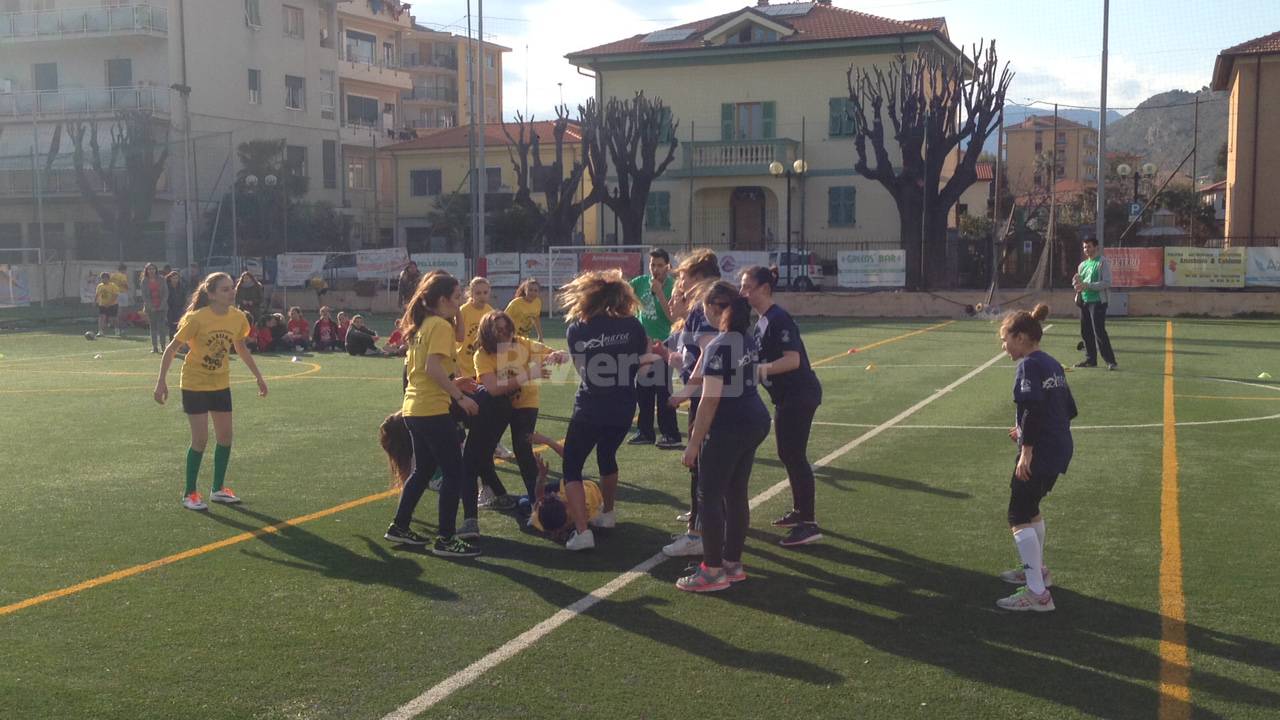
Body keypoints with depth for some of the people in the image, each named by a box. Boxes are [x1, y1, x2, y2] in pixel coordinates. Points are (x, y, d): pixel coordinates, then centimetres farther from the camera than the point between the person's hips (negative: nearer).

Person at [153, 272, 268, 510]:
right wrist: (161, 381, -18)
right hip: (194, 385, -5)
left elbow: (241, 348, 11)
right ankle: (189, 494, 8)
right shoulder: (197, 319, -22)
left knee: (225, 436, 6)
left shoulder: (238, 318, -8)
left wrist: (258, 377, 14)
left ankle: (218, 489, 22)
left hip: (221, 384, 5)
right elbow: (171, 349, -14)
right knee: (200, 439, -7)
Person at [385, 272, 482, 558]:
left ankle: (399, 527, 27)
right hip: (433, 410, -9)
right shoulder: (441, 326, -14)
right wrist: (460, 397, -19)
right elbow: (433, 368, -24)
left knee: (423, 469, 21)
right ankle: (446, 539, 1)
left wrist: (453, 383, 19)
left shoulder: (422, 325, 13)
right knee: (454, 472, -2)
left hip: (414, 408, 9)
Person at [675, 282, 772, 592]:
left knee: (710, 497, 1)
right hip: (754, 421, 9)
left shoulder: (718, 346, -17)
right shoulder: (748, 339, 9)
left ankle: (713, 571, 5)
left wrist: (693, 443, -15)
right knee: (736, 494, 15)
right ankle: (733, 563, 23)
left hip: (728, 428, -9)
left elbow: (710, 400, -19)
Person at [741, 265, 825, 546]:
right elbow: (761, 358, 21)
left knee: (794, 455, -9)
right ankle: (800, 511, 31)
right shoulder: (762, 321, 11)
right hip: (787, 396, 10)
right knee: (788, 454, 18)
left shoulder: (778, 319, -19)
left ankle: (809, 525, -6)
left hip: (799, 396, -10)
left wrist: (760, 369, -35)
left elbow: (793, 359, -28)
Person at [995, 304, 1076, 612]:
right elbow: (1069, 409, 16)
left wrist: (1026, 450, -23)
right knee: (1031, 508, 26)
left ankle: (1037, 594, -6)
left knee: (1019, 518, -4)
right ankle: (1037, 570, 41)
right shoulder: (1052, 364, 13)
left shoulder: (1029, 366, -14)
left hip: (1039, 453, -10)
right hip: (1060, 449, 10)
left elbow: (1033, 409, -25)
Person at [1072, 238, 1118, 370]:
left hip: (1098, 301, -7)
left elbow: (1107, 283, -15)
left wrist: (1086, 285, -21)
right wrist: (1077, 282, -3)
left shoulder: (1103, 263, -6)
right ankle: (1090, 360, 19)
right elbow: (1078, 282, 22)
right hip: (1084, 301, 7)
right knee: (1086, 332, 9)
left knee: (1099, 332, -13)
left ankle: (1110, 361, -9)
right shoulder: (1083, 264, 17)